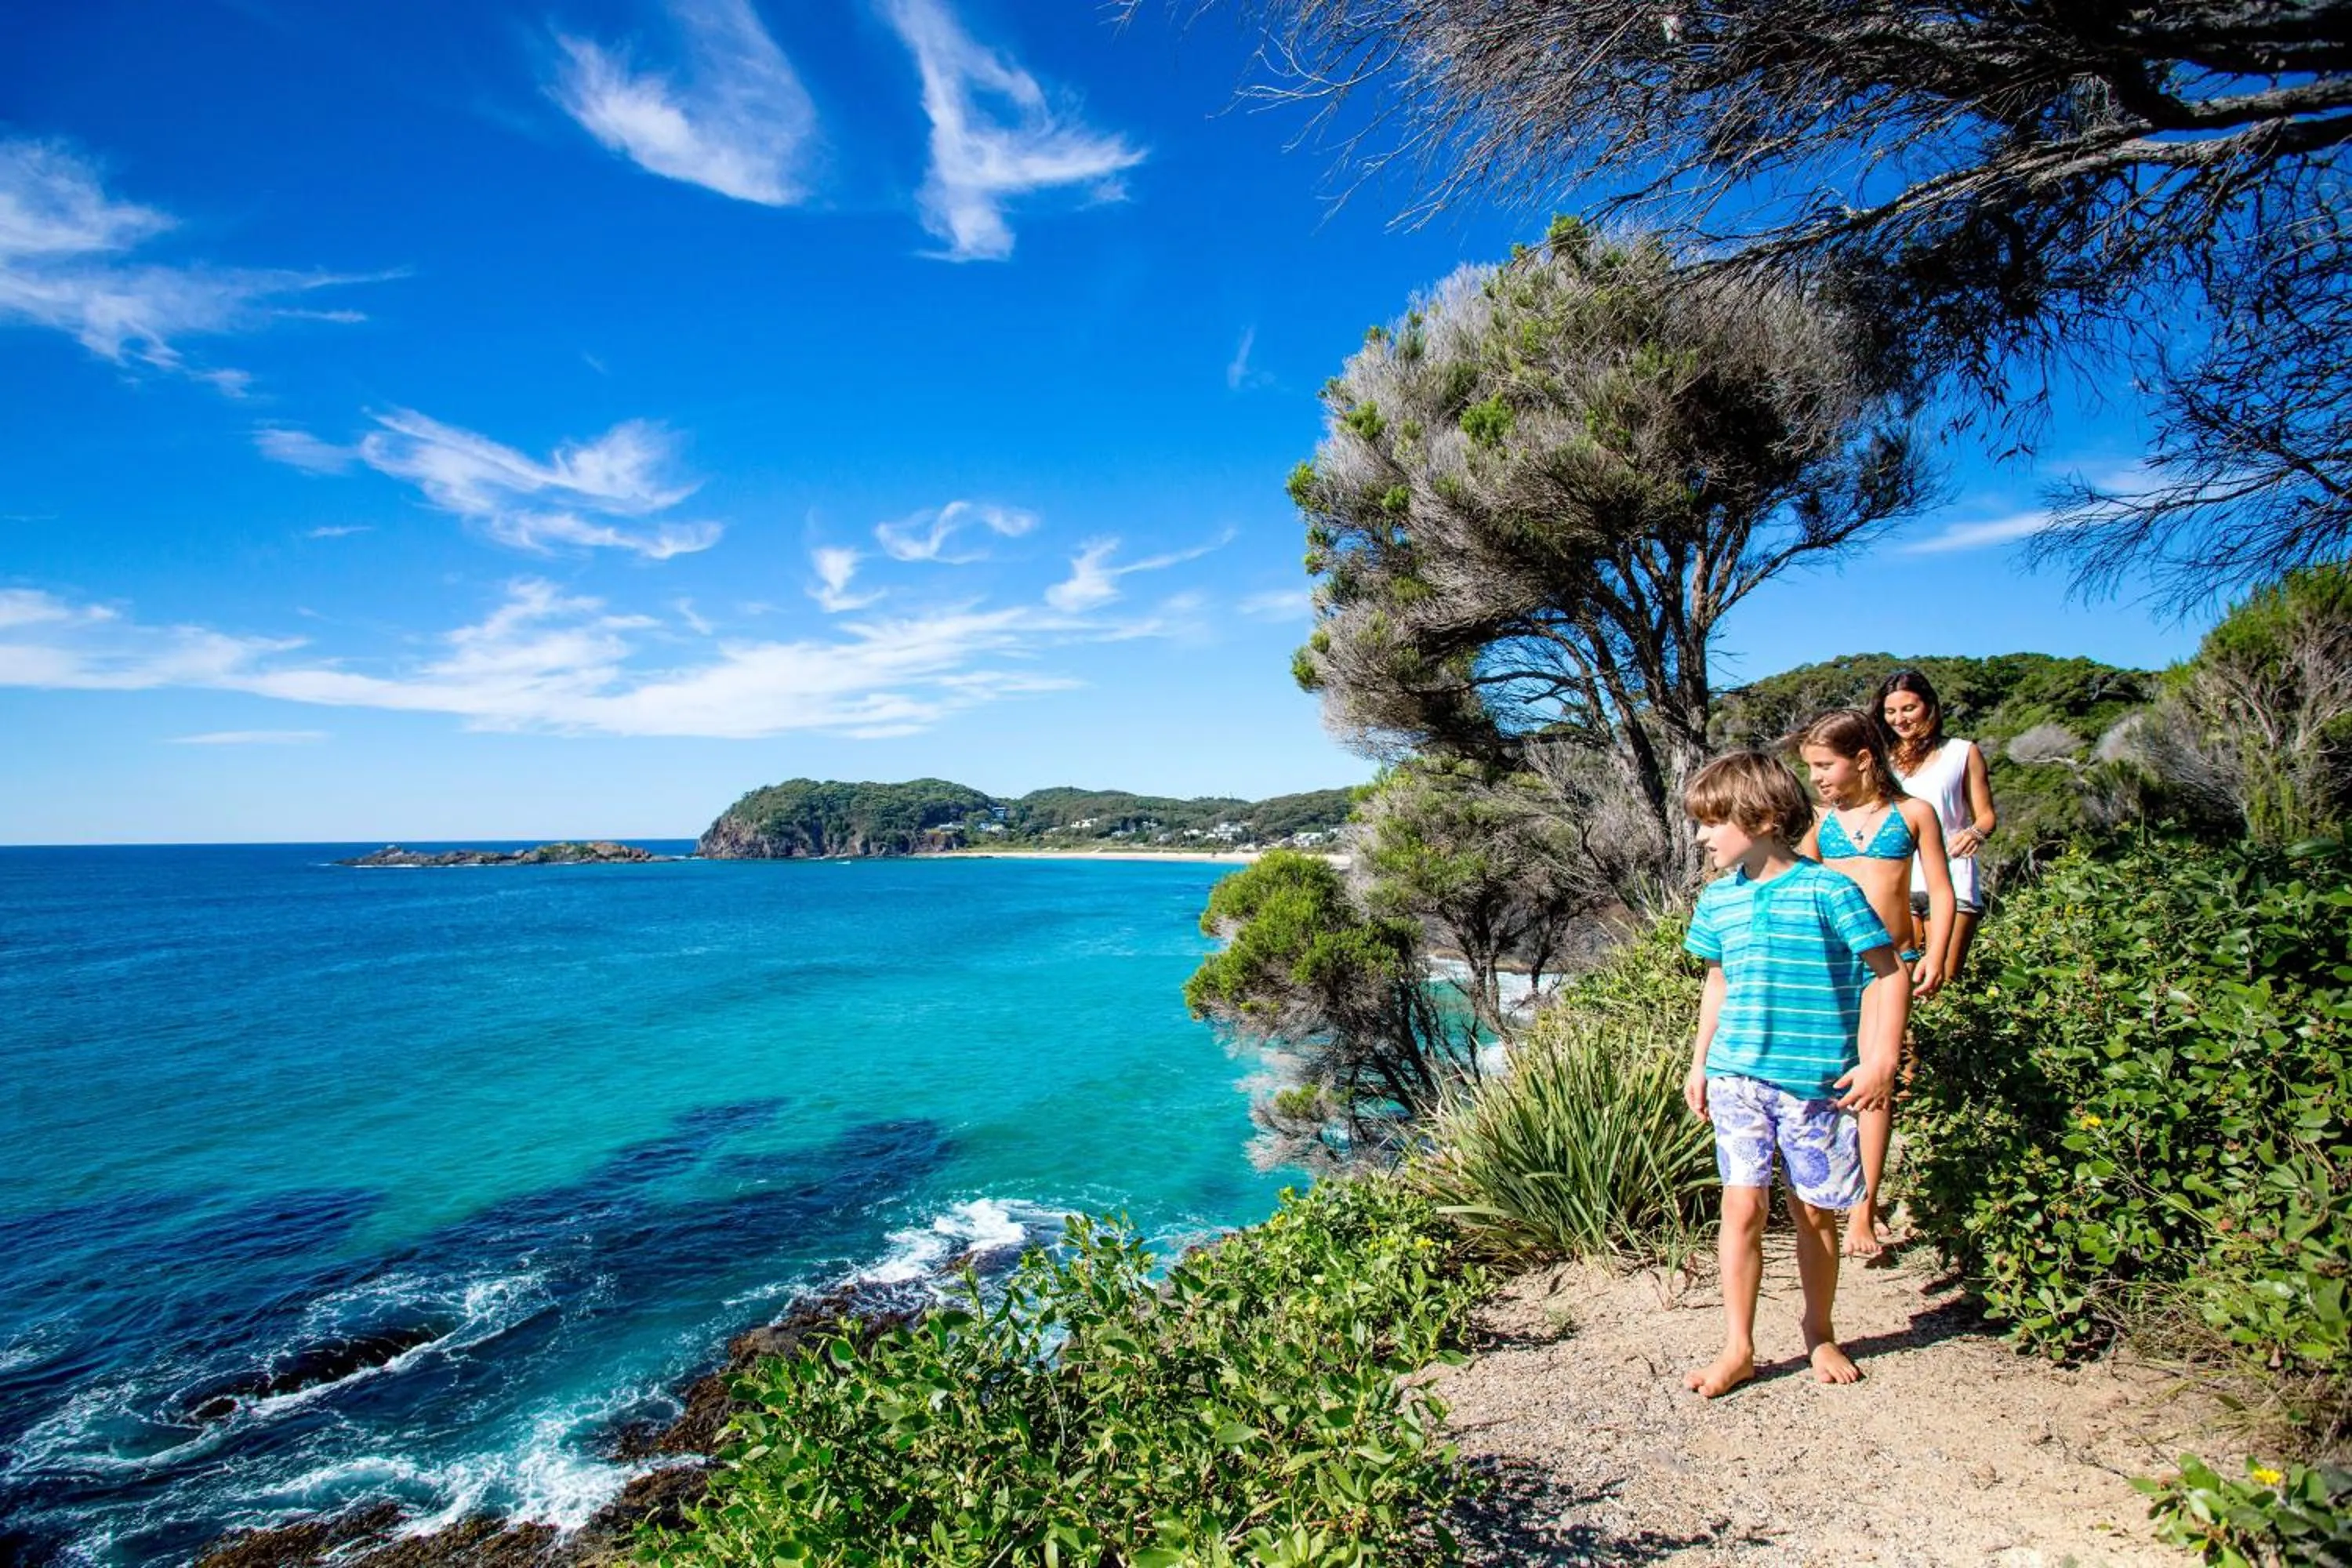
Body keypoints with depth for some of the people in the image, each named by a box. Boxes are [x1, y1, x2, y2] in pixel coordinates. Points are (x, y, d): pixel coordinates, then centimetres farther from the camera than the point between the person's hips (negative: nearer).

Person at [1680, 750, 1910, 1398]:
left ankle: (1820, 1335, 32)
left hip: (1817, 1081, -3)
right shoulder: (1718, 900, 6)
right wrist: (1699, 1063, 17)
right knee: (1743, 1205, -1)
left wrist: (1881, 1059, -12)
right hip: (1738, 1077, 3)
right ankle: (1738, 1348, 10)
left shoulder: (1828, 891, -10)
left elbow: (1889, 973, -5)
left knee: (1815, 1212, 10)